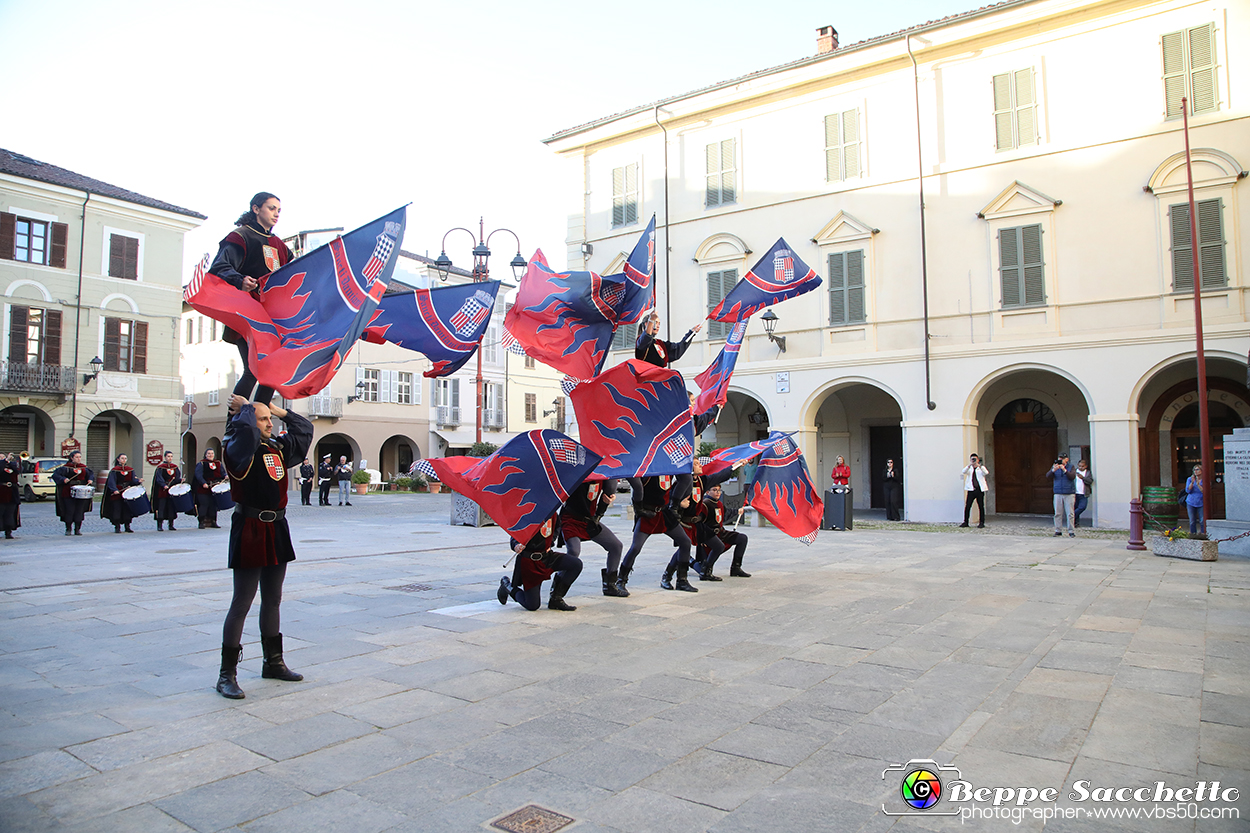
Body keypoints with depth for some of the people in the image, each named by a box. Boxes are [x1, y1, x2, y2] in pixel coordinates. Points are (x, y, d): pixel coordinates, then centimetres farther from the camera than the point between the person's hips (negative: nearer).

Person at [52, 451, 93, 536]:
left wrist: (90, 479, 3)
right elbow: (55, 475, -5)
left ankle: (77, 529, 12)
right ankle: (68, 529, 10)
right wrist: (63, 479, -22)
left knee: (79, 511, 3)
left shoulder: (84, 468, 11)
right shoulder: (66, 468, 0)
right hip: (68, 493, -3)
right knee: (69, 511, -3)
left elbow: (91, 473, 23)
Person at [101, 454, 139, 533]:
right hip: (117, 493, -3)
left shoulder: (130, 470, 11)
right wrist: (115, 490, -27)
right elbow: (112, 482, -12)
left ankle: (127, 526, 8)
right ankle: (117, 527, 3)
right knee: (117, 509, -5)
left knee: (128, 509, 1)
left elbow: (133, 480, 6)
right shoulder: (114, 470, -2)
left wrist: (138, 481, -17)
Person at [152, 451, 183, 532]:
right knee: (161, 506, -5)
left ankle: (171, 525, 10)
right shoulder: (160, 467, -3)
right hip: (162, 491, -4)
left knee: (172, 507, 4)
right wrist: (164, 485, -29)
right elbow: (159, 478, -13)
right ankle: (159, 526, 1)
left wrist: (180, 480, -14)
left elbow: (177, 477, 8)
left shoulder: (175, 467, 11)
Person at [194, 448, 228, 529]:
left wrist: (225, 476, -9)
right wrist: (203, 483, -22)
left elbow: (223, 473, 15)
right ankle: (202, 522, 0)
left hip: (215, 488, 4)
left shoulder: (218, 463, 16)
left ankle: (213, 522, 13)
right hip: (204, 489, -4)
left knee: (213, 505, 6)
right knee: (204, 504, -6)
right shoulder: (201, 464, 1)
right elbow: (198, 475, -9)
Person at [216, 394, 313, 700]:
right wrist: (246, 408, -14)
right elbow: (245, 431, -32)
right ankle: (227, 674, 5)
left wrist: (279, 411, 17)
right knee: (242, 603, -4)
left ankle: (273, 663, 29)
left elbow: (304, 429, 26)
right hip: (250, 530, -8)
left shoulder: (279, 447, 12)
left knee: (273, 600, 16)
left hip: (277, 530, 8)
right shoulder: (237, 448, -10)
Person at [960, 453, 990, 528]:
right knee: (967, 506, -3)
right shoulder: (969, 468, 11)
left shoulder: (981, 468, 7)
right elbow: (964, 472, -10)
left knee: (981, 506, 1)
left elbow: (986, 473, -14)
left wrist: (979, 466, -29)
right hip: (971, 490, 1)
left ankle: (981, 523, 8)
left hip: (980, 490, -1)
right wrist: (969, 465, -26)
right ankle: (965, 522, 4)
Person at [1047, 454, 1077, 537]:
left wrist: (1064, 470, -21)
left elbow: (1072, 477, -11)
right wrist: (1053, 470, -20)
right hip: (1058, 493, 2)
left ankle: (1071, 531, 3)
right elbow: (1048, 475, -3)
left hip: (1069, 493, -2)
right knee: (1058, 513, 1)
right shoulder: (1055, 467, 9)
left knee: (1070, 514, -3)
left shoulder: (1071, 467, 4)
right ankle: (1058, 531, 8)